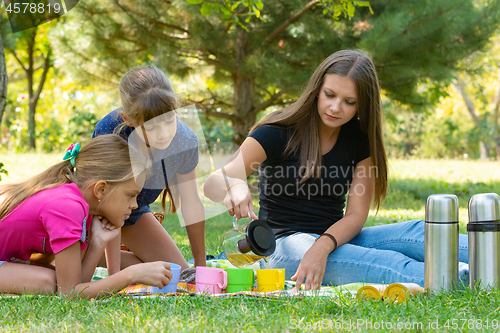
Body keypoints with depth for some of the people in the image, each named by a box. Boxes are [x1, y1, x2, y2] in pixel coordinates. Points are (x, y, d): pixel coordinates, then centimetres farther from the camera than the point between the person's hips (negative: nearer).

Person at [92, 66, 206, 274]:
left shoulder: (185, 142, -27)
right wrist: (114, 272, -30)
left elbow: (191, 205, -11)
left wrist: (201, 265, 0)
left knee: (179, 276, 0)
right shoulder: (109, 133, -40)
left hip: (133, 211, 4)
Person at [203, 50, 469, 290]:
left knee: (418, 232, -23)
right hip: (288, 244, -5)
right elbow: (213, 183, -15)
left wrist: (322, 247, -26)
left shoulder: (360, 140, 3)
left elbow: (356, 214, -4)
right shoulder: (279, 132, -9)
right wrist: (235, 188, -42)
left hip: (336, 240, 5)